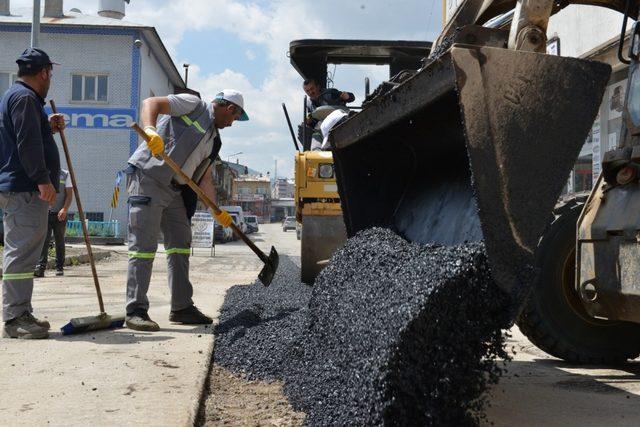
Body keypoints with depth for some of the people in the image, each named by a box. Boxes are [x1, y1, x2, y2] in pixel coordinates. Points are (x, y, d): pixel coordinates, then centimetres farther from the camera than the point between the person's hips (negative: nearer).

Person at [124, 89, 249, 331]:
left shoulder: (213, 140, 22)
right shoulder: (194, 105, 0)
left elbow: (205, 177, 20)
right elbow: (151, 103, -12)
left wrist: (217, 211, 10)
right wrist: (150, 130, -32)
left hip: (174, 189, 9)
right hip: (147, 177, -9)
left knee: (180, 244, 9)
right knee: (144, 245, -10)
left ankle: (182, 308, 17)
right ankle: (136, 311, -7)